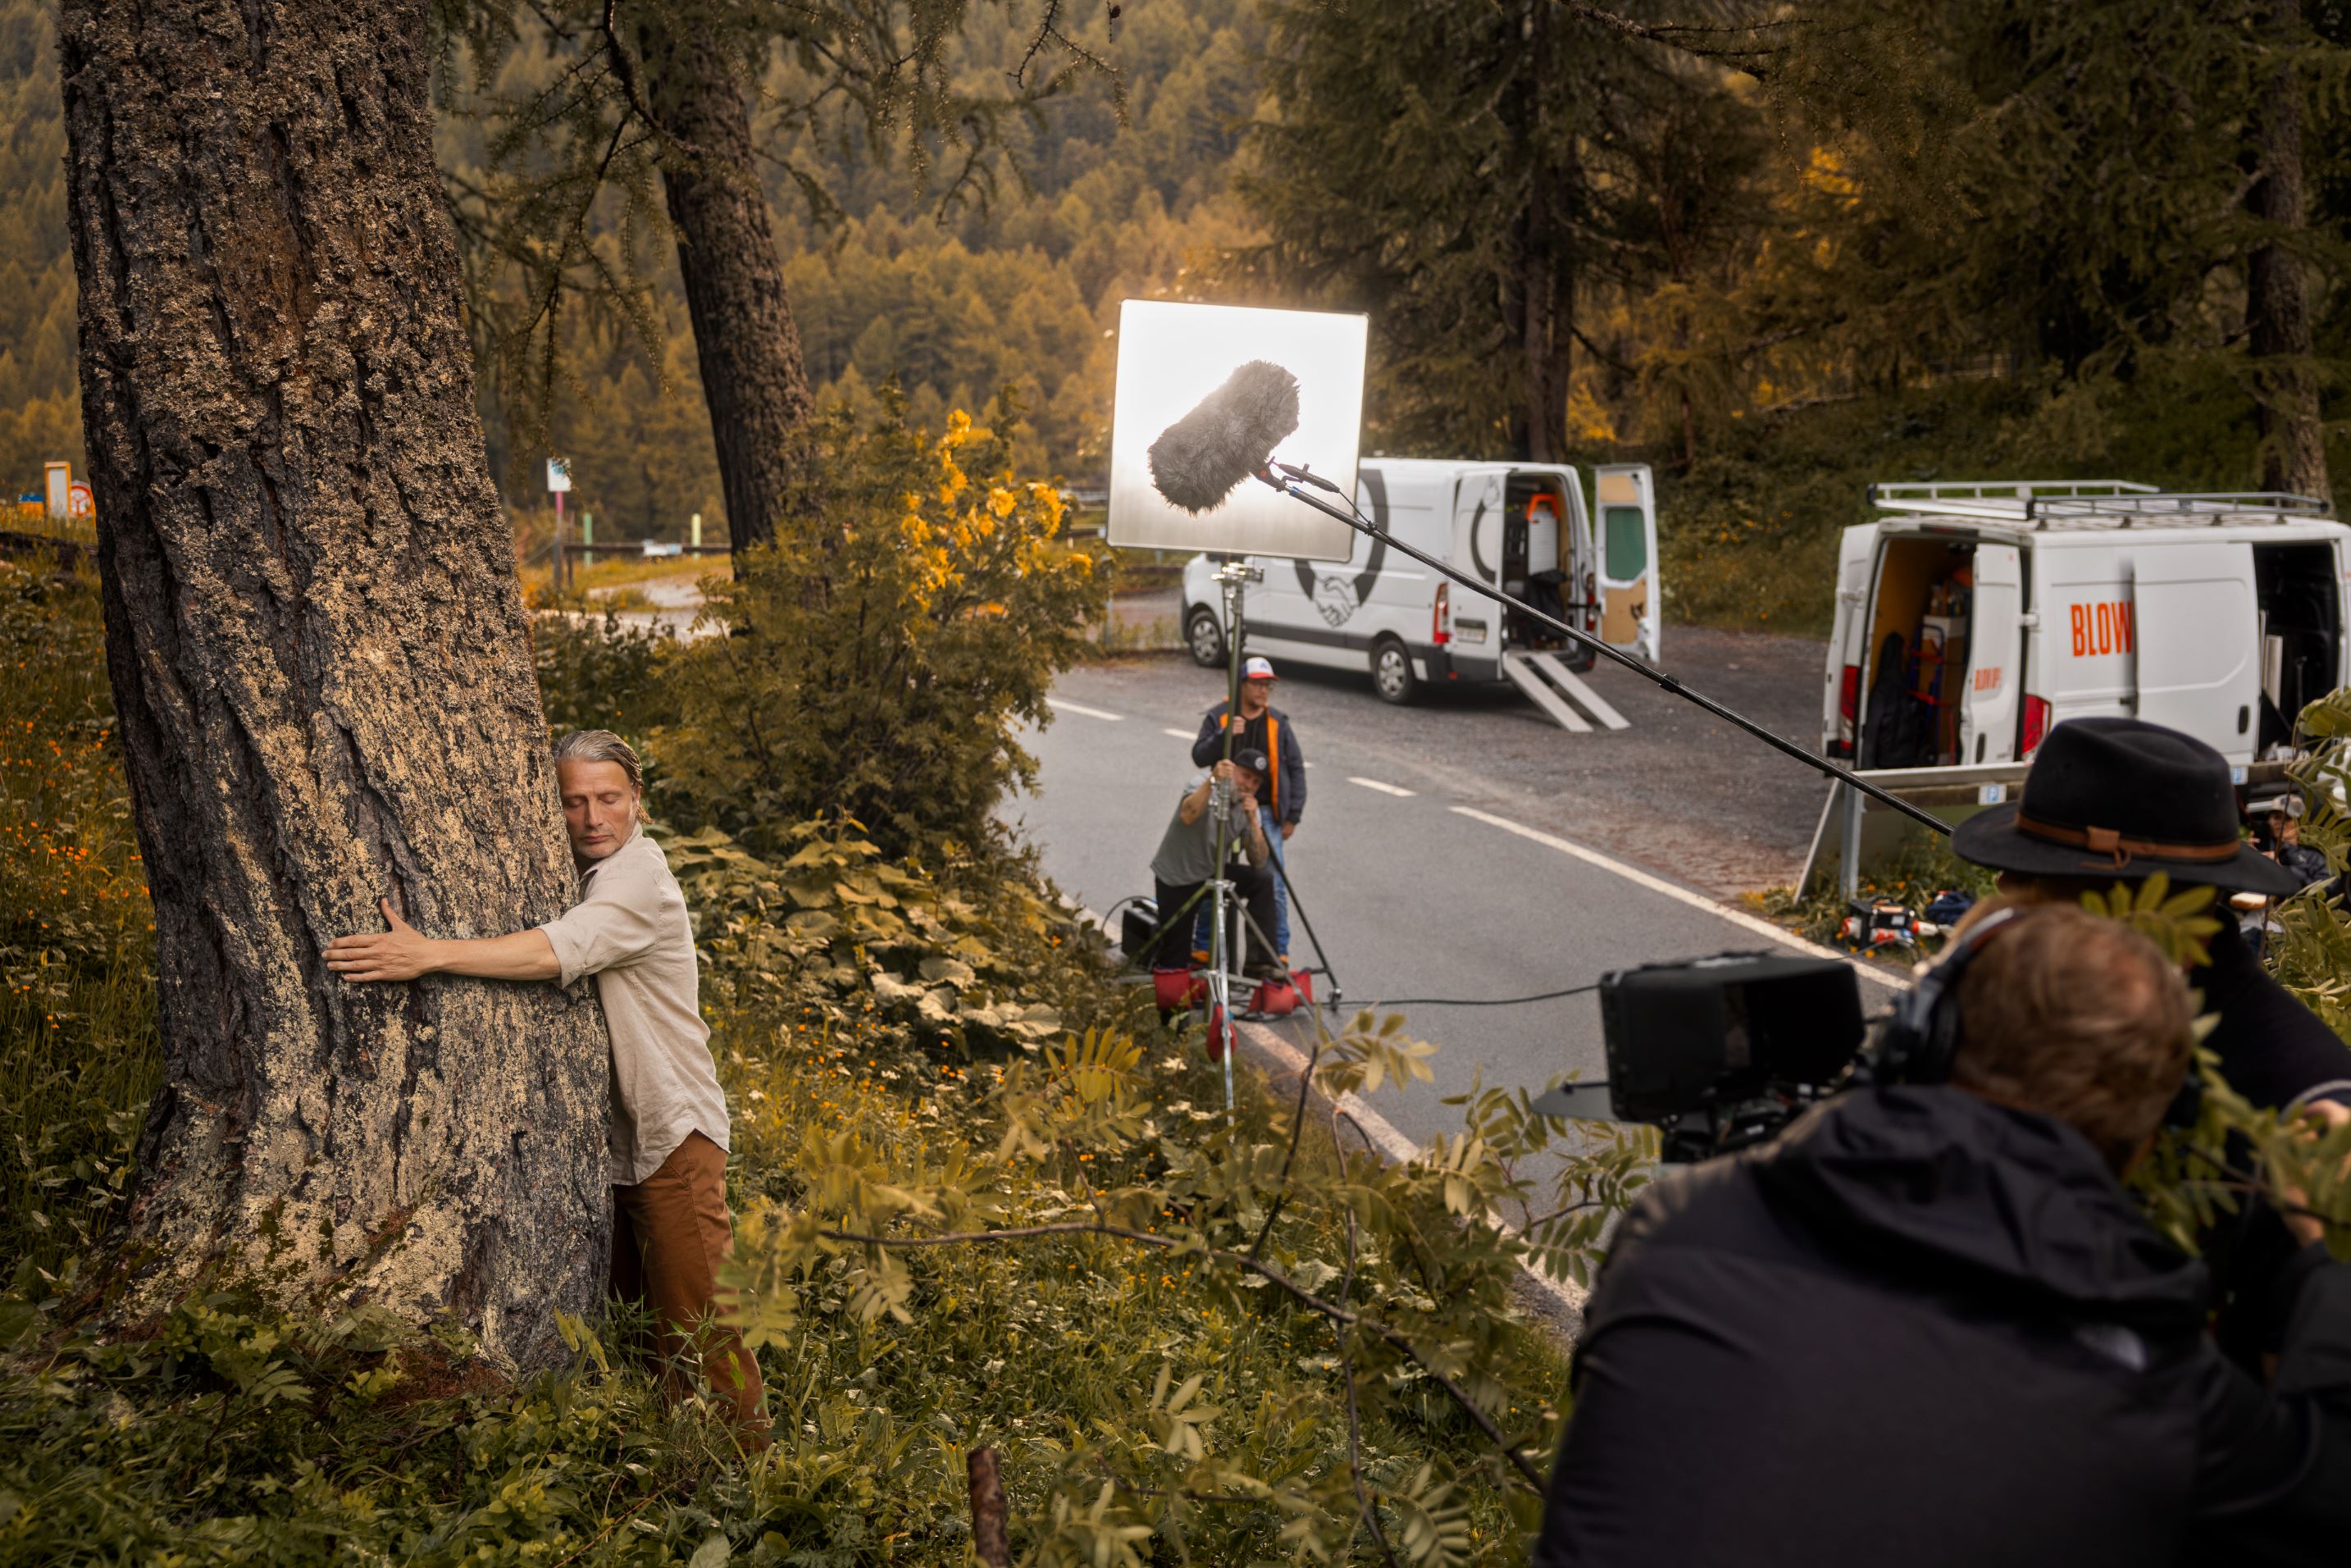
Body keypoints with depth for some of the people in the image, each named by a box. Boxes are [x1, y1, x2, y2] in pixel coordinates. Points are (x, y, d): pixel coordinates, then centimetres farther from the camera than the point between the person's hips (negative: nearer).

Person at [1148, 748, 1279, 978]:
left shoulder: (1248, 805, -3)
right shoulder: (1202, 782, -18)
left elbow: (1259, 862, -11)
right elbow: (1187, 816, -41)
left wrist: (1252, 820, -24)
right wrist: (1212, 781, -54)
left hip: (1211, 872, 5)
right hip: (1175, 877, -5)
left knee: (1263, 881, -22)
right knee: (1174, 963, -8)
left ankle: (1259, 963, -18)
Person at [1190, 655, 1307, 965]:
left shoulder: (1278, 722, 6)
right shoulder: (1218, 717, 3)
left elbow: (1296, 769, 8)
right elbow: (1199, 757, -5)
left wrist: (1293, 816, 2)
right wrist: (1224, 736, -22)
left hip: (1266, 813, 0)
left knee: (1273, 883, -4)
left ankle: (1279, 950, 4)